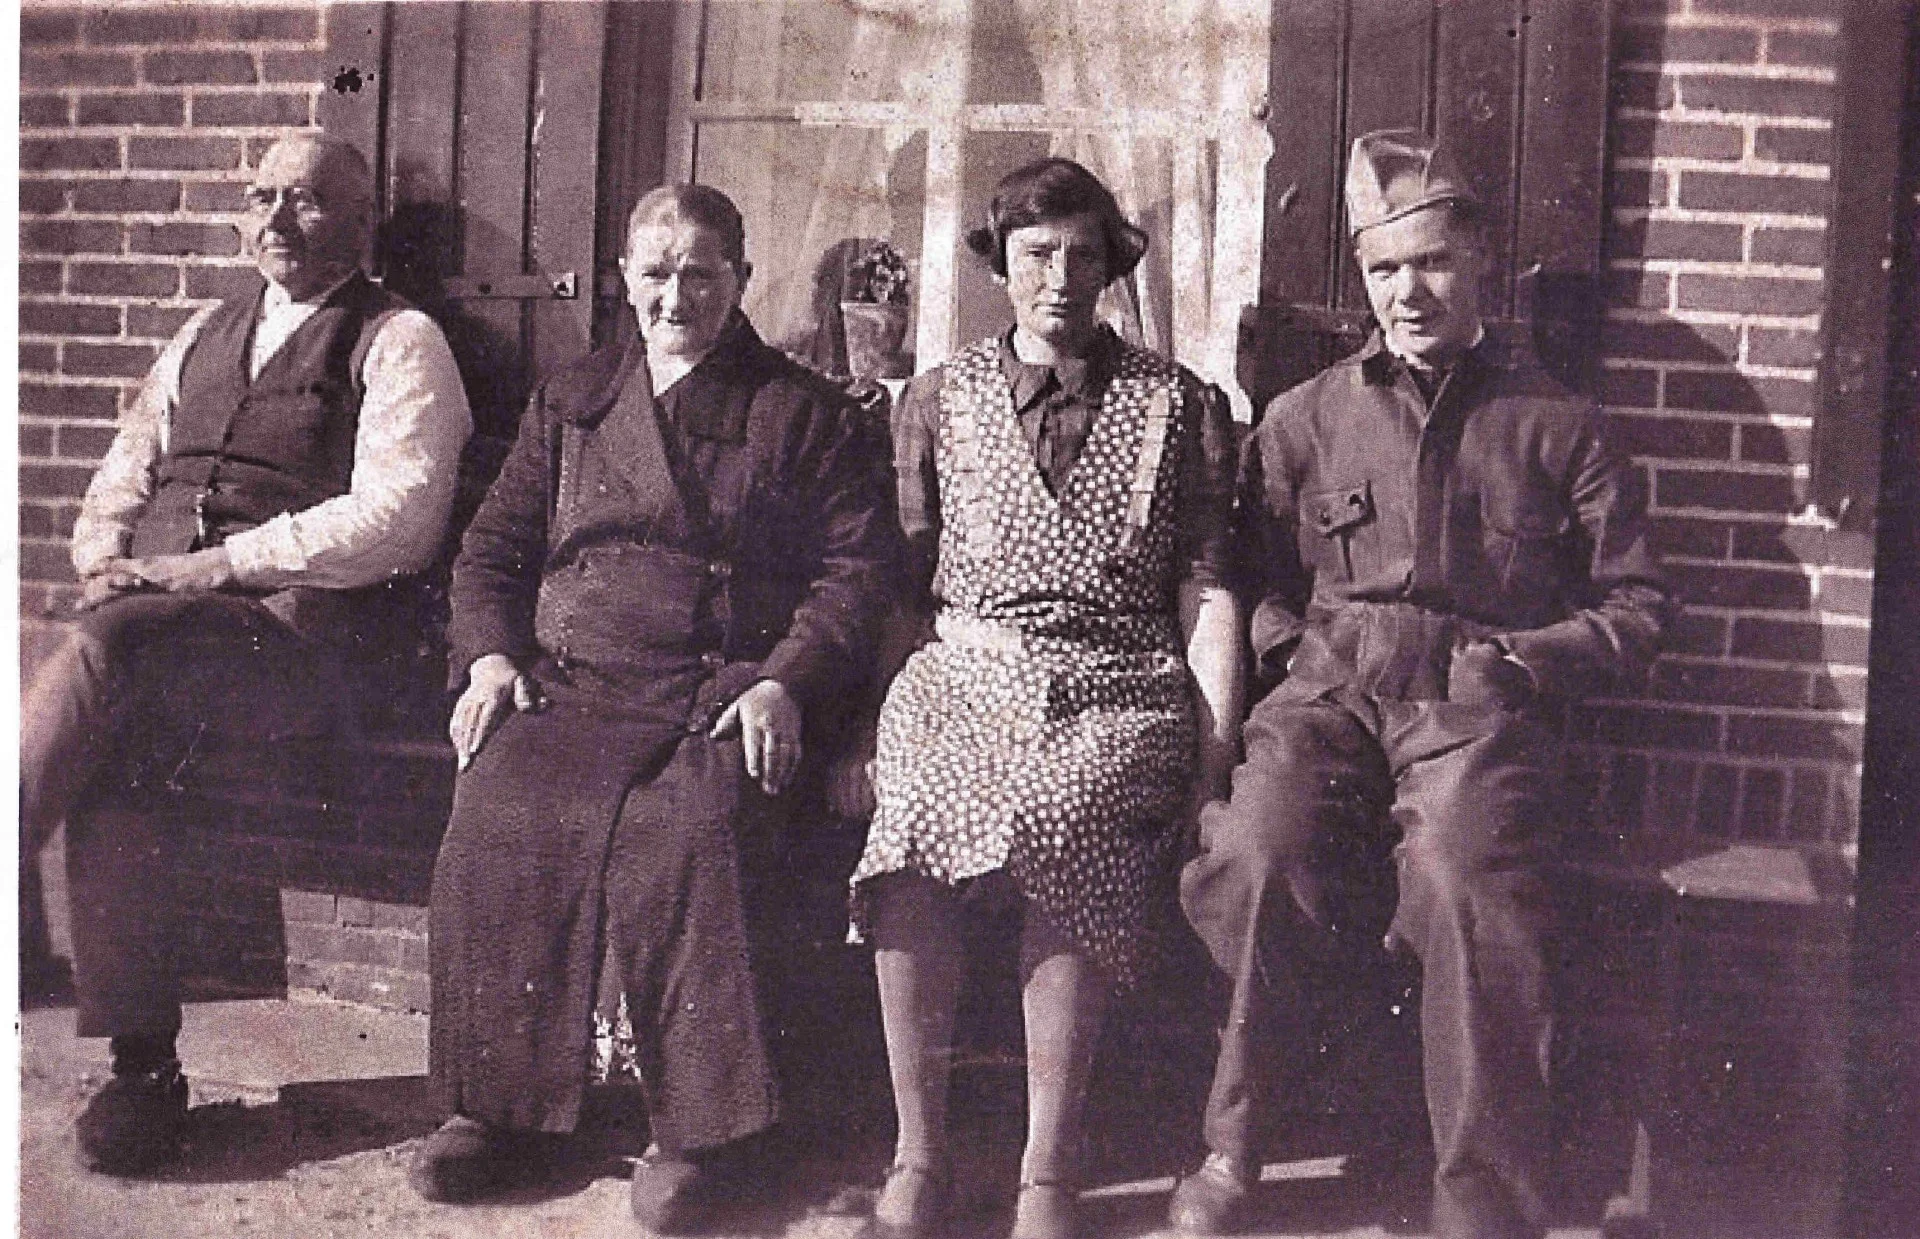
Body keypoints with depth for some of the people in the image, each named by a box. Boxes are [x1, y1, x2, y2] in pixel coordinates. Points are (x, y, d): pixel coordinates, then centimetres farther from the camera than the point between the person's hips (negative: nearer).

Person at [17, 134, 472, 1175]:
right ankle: (141, 1064, -17)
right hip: (149, 620, 5)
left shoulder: (398, 341, 5)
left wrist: (216, 563, -14)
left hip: (291, 627, -5)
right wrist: (105, 560, 2)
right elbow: (117, 483, 26)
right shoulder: (207, 335, 26)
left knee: (114, 647, -33)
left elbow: (397, 520, -10)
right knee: (115, 743, -25)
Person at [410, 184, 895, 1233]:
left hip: (725, 695, -3)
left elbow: (855, 567, 4)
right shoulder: (568, 403, 23)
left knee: (690, 827, -34)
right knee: (497, 814, -27)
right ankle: (493, 1105, -11)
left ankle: (701, 1126, -20)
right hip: (565, 685, 3)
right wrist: (489, 653, 2)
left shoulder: (805, 414, 13)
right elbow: (492, 547, 22)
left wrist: (785, 681, -11)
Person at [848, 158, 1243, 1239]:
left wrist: (1217, 745, -1)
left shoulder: (1179, 404, 17)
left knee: (1065, 809, -34)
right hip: (967, 672, 1)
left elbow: (1206, 590, 11)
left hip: (1119, 690, -1)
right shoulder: (940, 399, 20)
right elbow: (902, 579, 16)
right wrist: (869, 720, 2)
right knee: (918, 797, -32)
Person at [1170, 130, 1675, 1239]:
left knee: (1467, 887, -32)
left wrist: (1522, 659, 0)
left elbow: (1637, 603, 15)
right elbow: (1251, 576, 21)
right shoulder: (1306, 416, 21)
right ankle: (1232, 1148, -11)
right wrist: (1299, 648, 2)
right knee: (1252, 857, -30)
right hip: (1330, 687, 2)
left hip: (1478, 703, -1)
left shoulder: (1555, 424, 17)